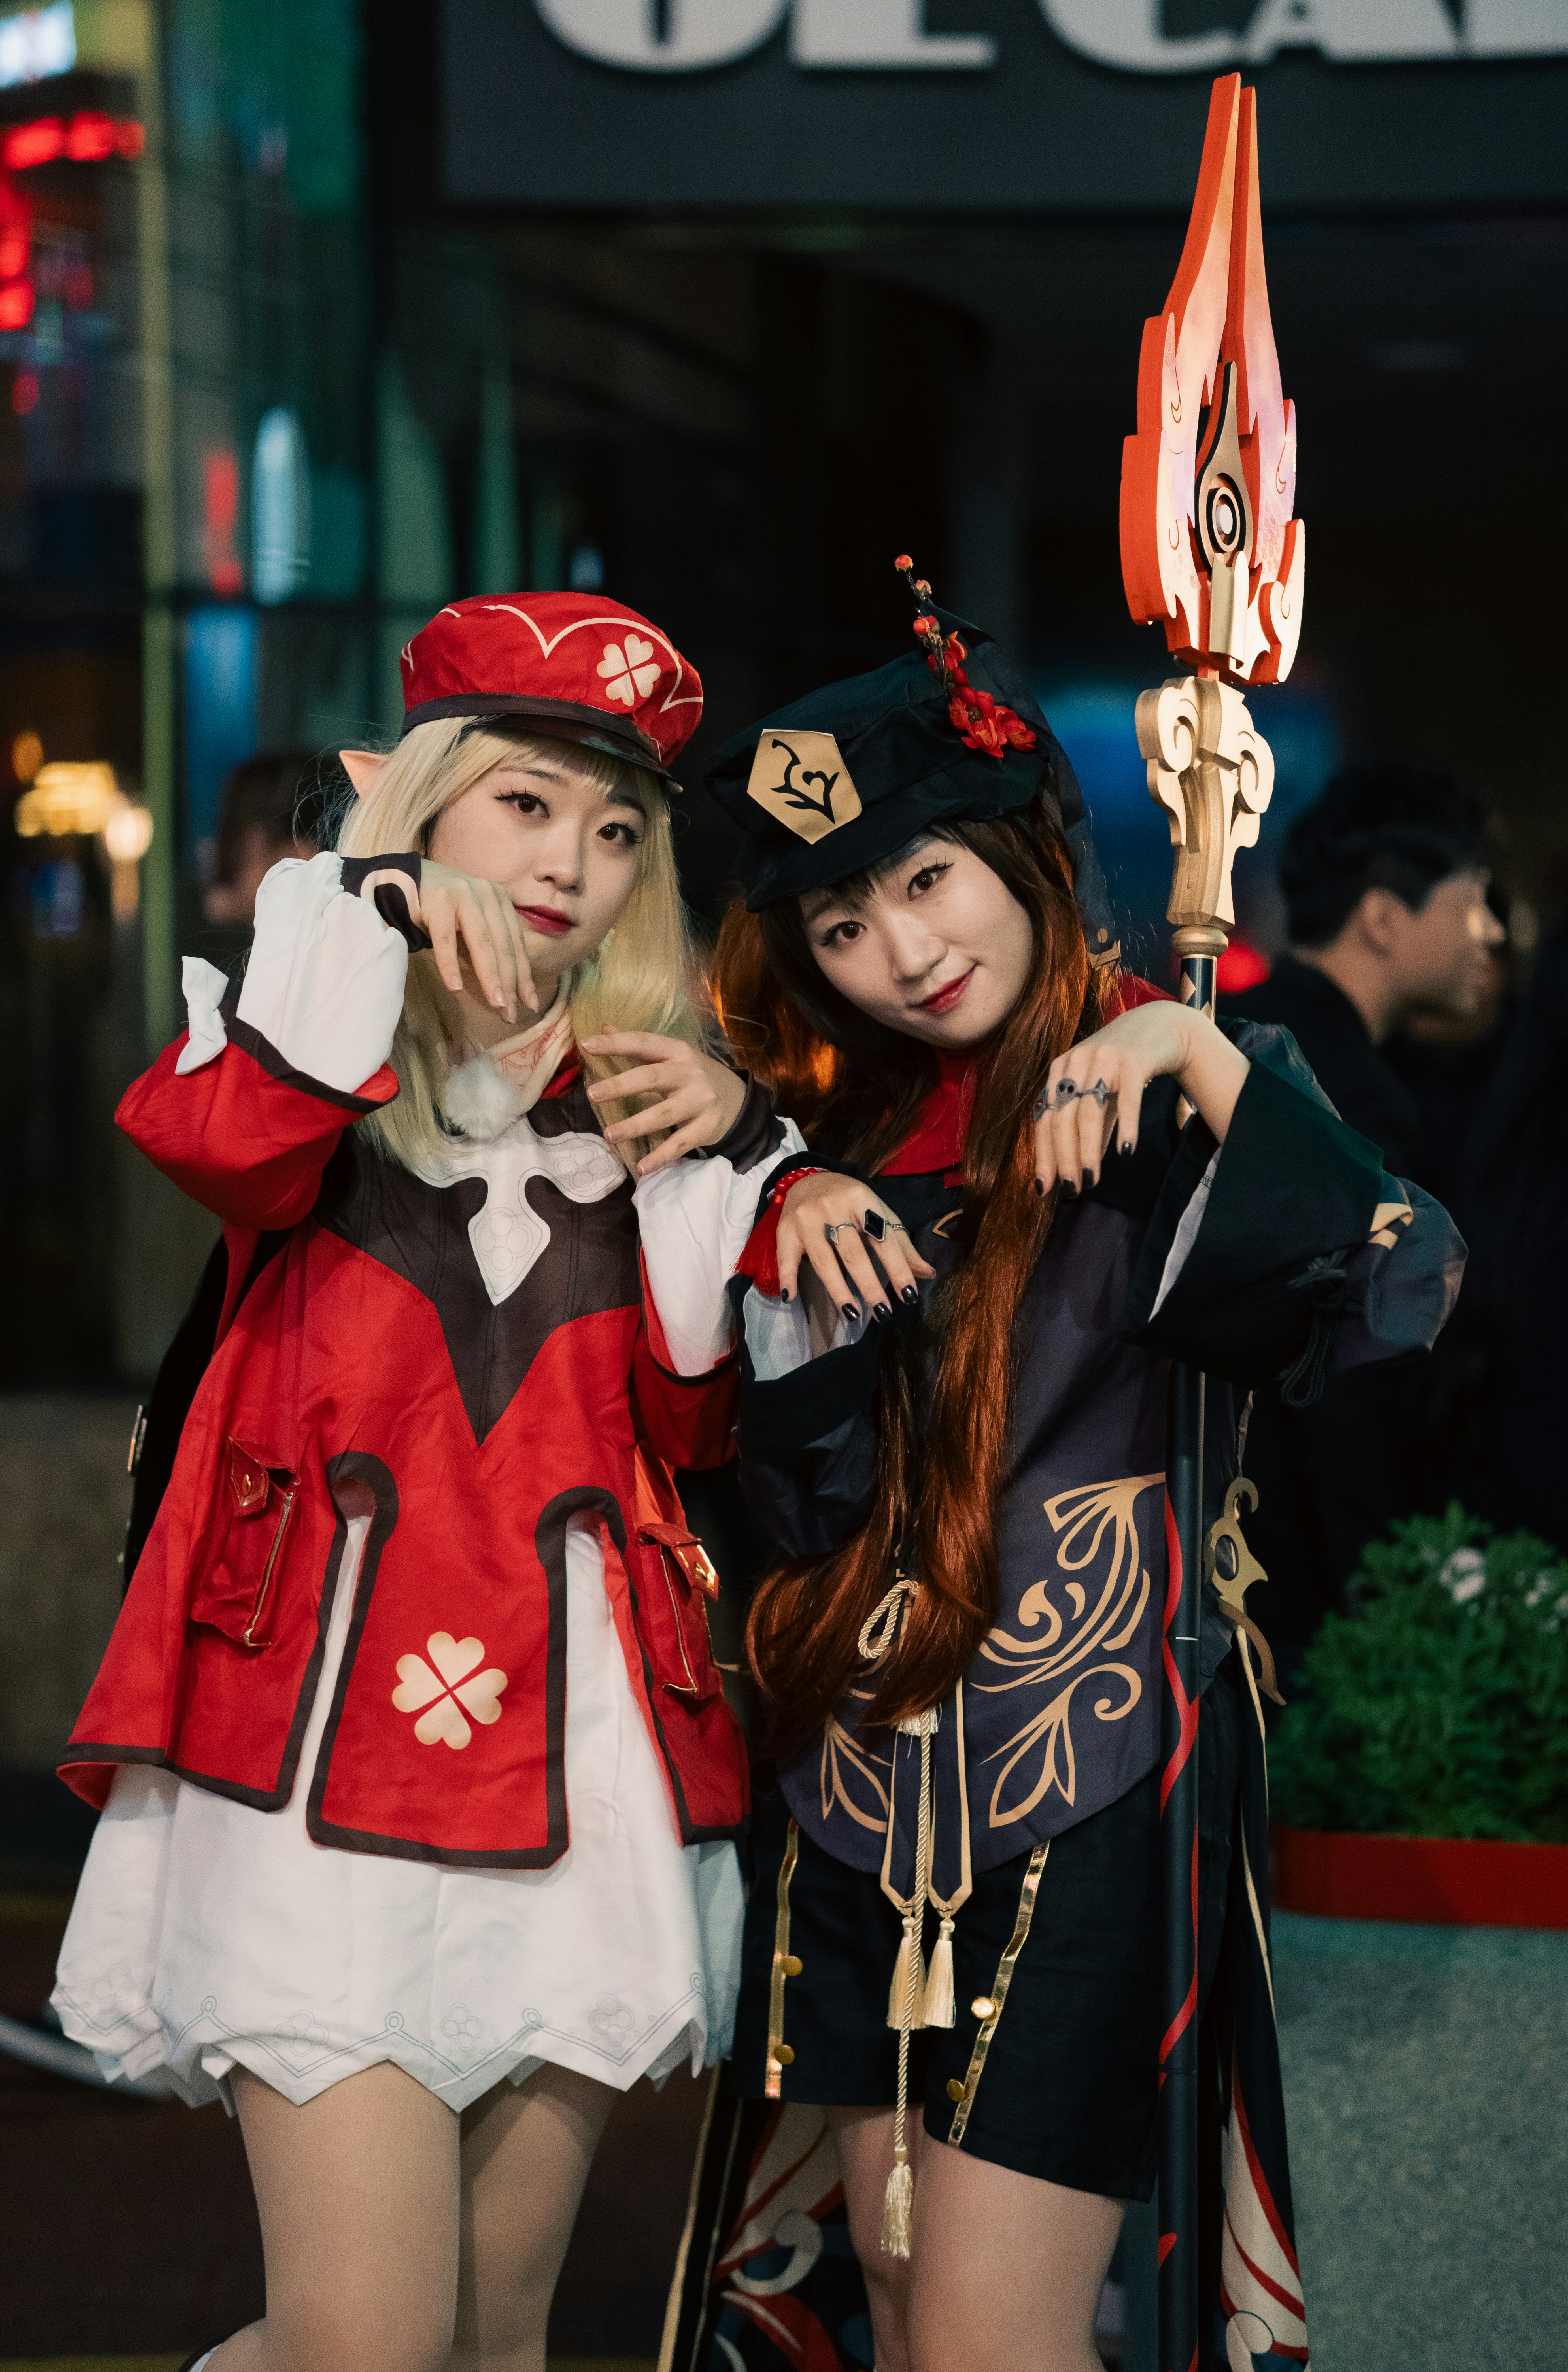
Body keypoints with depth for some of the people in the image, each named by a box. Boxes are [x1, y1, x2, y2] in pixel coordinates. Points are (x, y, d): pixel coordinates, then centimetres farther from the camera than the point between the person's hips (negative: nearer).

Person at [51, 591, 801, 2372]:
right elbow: (210, 1139, -21)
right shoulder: (328, 1061, 5)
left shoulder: (639, 1103, 16)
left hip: (581, 1761, 4)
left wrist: (725, 1160, -4)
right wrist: (376, 901, -23)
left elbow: (698, 1423, 6)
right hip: (332, 1738, -4)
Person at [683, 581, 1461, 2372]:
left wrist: (1203, 1059, -30)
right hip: (862, 1780, 6)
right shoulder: (863, 1140, 11)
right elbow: (802, 1485, 5)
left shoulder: (1151, 1116, -8)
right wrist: (798, 1244, -9)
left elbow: (1392, 1291, -27)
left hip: (1081, 1782, -6)